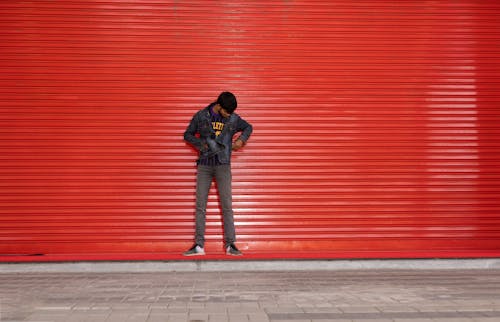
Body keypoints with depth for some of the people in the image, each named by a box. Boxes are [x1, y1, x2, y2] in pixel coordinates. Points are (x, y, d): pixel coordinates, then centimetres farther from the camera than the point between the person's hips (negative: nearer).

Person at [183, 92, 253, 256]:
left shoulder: (234, 119, 3)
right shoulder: (201, 116, 1)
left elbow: (248, 127, 20)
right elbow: (188, 135, 9)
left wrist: (242, 139, 1)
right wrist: (202, 144, -8)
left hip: (223, 166, 0)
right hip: (204, 166, 0)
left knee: (227, 205, -4)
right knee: (200, 205, -1)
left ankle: (230, 244, 0)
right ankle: (199, 245, 2)